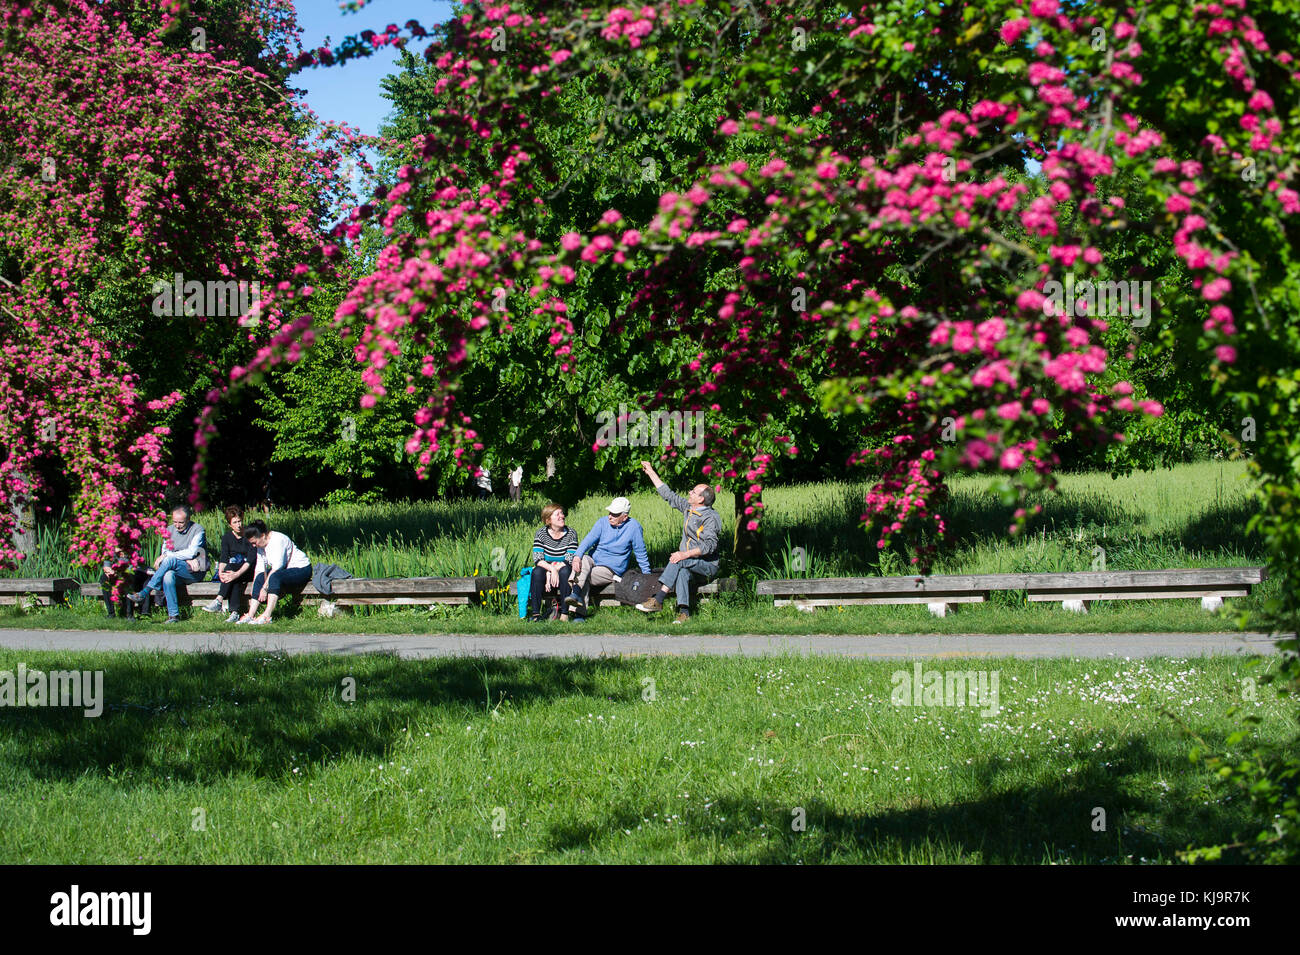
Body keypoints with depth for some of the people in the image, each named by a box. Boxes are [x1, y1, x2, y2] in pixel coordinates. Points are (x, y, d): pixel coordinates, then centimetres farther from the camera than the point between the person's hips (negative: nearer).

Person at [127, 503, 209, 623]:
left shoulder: (197, 529, -4)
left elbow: (191, 552, -15)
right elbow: (165, 551, 5)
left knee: (170, 560, -31)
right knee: (168, 575, -34)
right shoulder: (171, 530, 12)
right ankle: (174, 615, -36)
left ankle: (143, 594, -32)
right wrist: (187, 559, -11)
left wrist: (167, 555, -17)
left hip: (195, 572, -4)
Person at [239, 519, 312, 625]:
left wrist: (265, 588, -27)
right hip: (285, 570, 9)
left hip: (302, 569, -9)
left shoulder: (278, 540, -23)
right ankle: (251, 615, -16)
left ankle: (267, 616, -39)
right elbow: (259, 569, -1)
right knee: (260, 577, -13)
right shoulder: (261, 545, 3)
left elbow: (276, 568, -27)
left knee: (275, 576, -34)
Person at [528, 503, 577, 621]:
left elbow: (570, 560, -11)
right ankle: (535, 612, -33)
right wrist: (552, 569, -30)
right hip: (546, 569, 1)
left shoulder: (570, 534, -4)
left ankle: (565, 613, -33)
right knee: (537, 572, -32)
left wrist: (552, 572, -21)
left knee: (565, 571, -35)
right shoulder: (541, 534, -2)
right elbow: (537, 559, -11)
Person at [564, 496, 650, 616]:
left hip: (611, 569, -3)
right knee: (584, 560, -32)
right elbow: (588, 540, -12)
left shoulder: (634, 527, -5)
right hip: (594, 560, 3)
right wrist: (577, 556, -31)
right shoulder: (603, 523, 2)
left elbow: (641, 554, 1)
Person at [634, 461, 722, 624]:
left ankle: (658, 600, -41)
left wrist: (685, 554, -33)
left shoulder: (711, 518, -11)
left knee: (679, 561, -32)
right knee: (682, 572, -30)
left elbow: (709, 545, -24)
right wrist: (651, 472, 25)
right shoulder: (688, 508, 12)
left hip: (708, 566, -6)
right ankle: (684, 612, -42)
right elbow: (667, 494, 22)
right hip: (689, 563, 6)